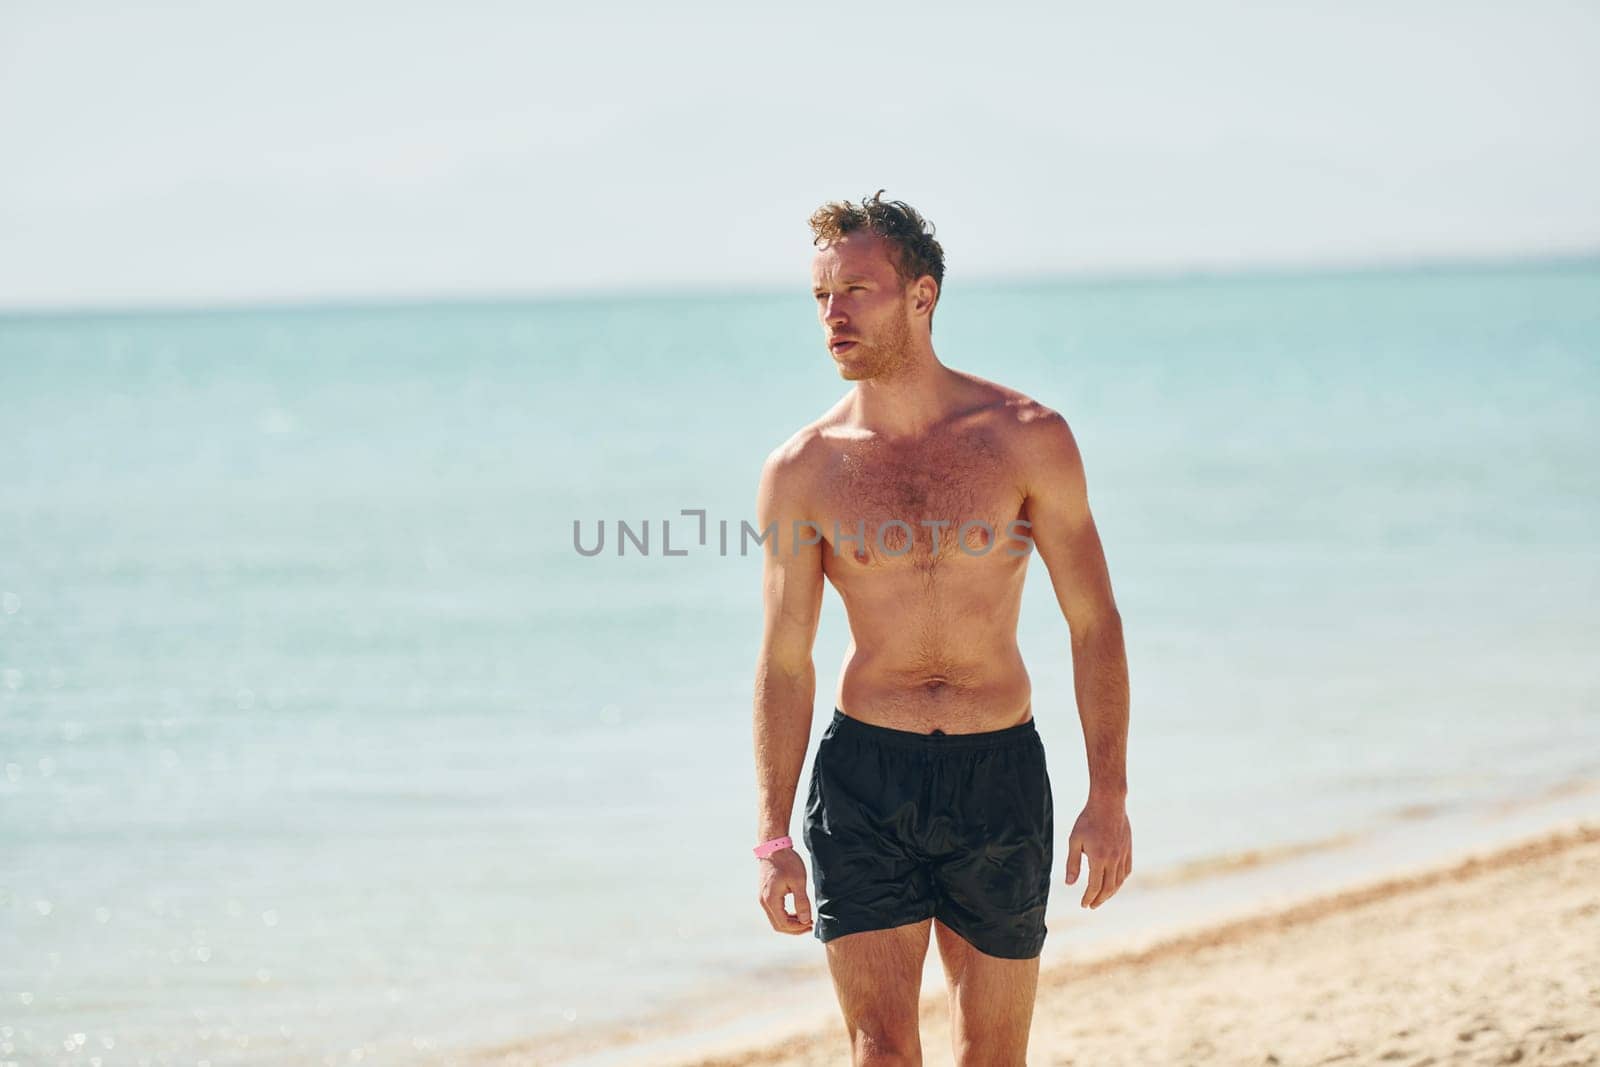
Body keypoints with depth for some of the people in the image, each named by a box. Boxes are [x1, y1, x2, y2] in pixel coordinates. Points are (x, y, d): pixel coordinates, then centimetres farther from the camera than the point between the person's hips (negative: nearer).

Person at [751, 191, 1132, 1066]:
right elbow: (784, 664, 4)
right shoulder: (801, 472, 0)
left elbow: (1094, 623, 1)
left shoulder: (1027, 438, -2)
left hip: (999, 778, 1)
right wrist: (773, 838, -1)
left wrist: (1110, 797, -6)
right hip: (864, 778, 0)